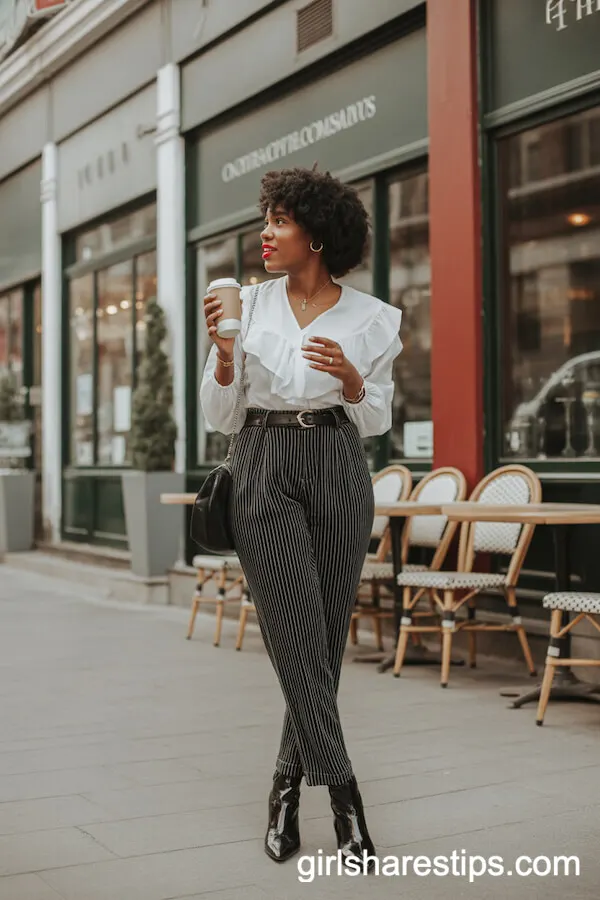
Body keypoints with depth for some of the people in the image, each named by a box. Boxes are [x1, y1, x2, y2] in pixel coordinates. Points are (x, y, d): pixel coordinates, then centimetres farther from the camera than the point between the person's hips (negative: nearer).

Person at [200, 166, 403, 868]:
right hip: (265, 467, -1)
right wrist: (223, 354, -11)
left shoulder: (372, 318, 3)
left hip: (338, 469, 1)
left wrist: (352, 380, -10)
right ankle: (344, 797, -3)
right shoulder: (247, 305, 5)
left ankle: (288, 788, 20)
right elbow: (220, 417, 6)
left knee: (327, 636, 3)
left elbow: (375, 421, 10)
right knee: (298, 636, -9)